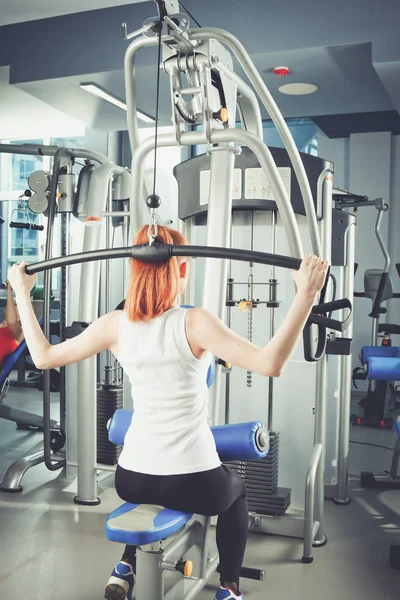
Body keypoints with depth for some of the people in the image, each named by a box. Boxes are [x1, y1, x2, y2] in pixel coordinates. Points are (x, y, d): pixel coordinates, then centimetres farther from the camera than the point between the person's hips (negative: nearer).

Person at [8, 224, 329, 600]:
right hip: (194, 483, -3)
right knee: (234, 489, 33)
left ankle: (127, 567, 34)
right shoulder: (194, 322, -17)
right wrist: (306, 295, -27)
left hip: (131, 480, 4)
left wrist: (22, 292, 14)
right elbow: (270, 364, -26)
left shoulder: (115, 324, -6)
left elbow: (44, 357, 5)